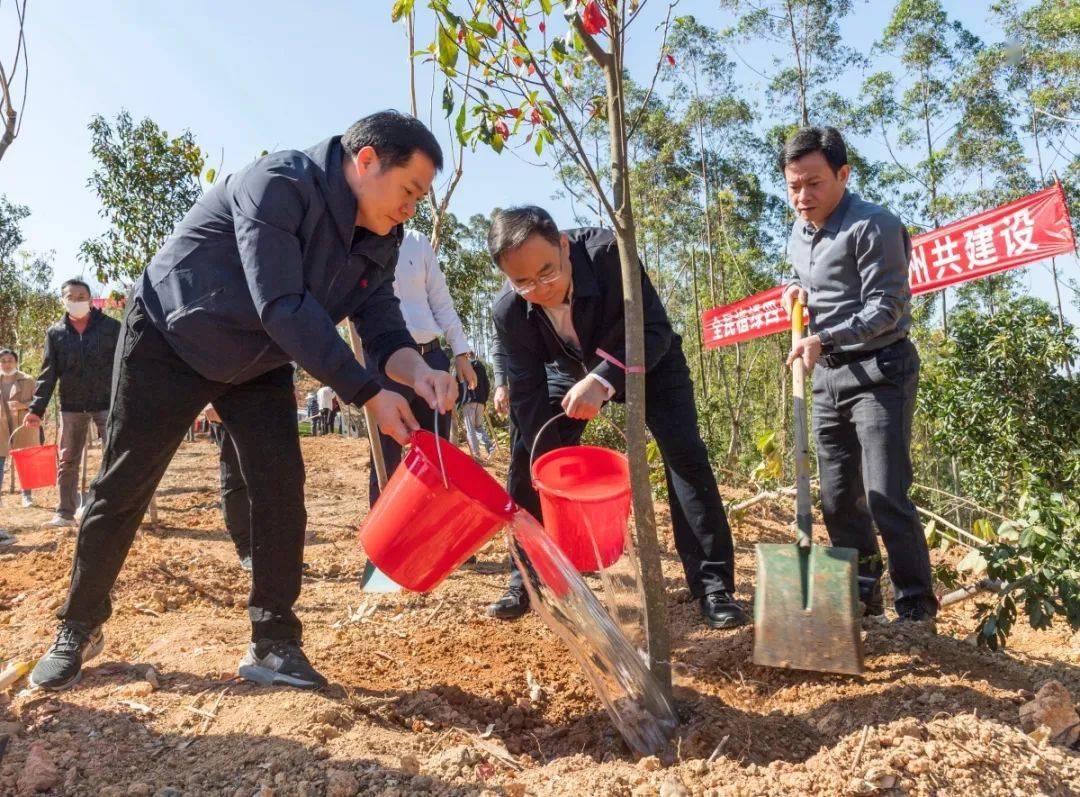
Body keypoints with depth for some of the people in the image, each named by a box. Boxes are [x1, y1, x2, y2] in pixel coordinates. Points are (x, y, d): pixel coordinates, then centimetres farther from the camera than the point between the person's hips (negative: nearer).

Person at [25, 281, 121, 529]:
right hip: (71, 406, 3)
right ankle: (65, 513, 17)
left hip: (107, 403, -2)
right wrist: (36, 409, -3)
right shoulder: (55, 332, 6)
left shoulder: (111, 327, -1)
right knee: (67, 461, 8)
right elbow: (49, 373, 4)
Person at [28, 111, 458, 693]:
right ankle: (78, 629, 23)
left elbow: (382, 325, -9)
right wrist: (368, 394, -36)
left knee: (282, 487, -8)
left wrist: (417, 372, -33)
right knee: (122, 486, 3)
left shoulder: (379, 242, -7)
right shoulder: (279, 184, -30)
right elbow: (283, 308, -36)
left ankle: (273, 644, 3)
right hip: (168, 341, -5)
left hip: (259, 363, 6)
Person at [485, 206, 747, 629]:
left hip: (648, 361, -2)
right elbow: (528, 397, -23)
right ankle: (527, 575, 11)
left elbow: (656, 332, -35)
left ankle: (713, 583, -7)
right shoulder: (509, 313, -28)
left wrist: (603, 380, -51)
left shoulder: (608, 253, -37)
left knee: (685, 453, -17)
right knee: (526, 462, -5)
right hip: (574, 371, 3)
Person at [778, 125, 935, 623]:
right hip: (827, 377, 8)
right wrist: (796, 291, 6)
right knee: (837, 498, 11)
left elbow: (886, 307, -19)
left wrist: (824, 339, -29)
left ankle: (916, 607, 5)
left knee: (886, 497, -10)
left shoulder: (873, 226, -13)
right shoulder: (800, 233, 12)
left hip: (879, 372, -8)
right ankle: (862, 594, 27)